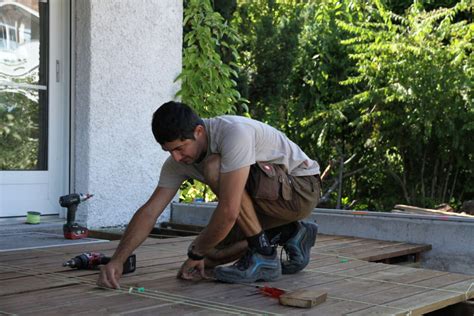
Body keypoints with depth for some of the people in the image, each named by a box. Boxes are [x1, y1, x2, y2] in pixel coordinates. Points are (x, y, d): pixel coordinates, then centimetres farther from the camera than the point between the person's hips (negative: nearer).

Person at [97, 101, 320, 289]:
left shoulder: (234, 133, -33)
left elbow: (228, 211, -34)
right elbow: (149, 212, -10)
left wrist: (196, 253, -19)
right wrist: (117, 260, -22)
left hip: (301, 189, -8)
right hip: (270, 197, 8)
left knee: (214, 168, -29)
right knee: (210, 255, 0)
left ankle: (263, 256, -18)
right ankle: (291, 233, 13)